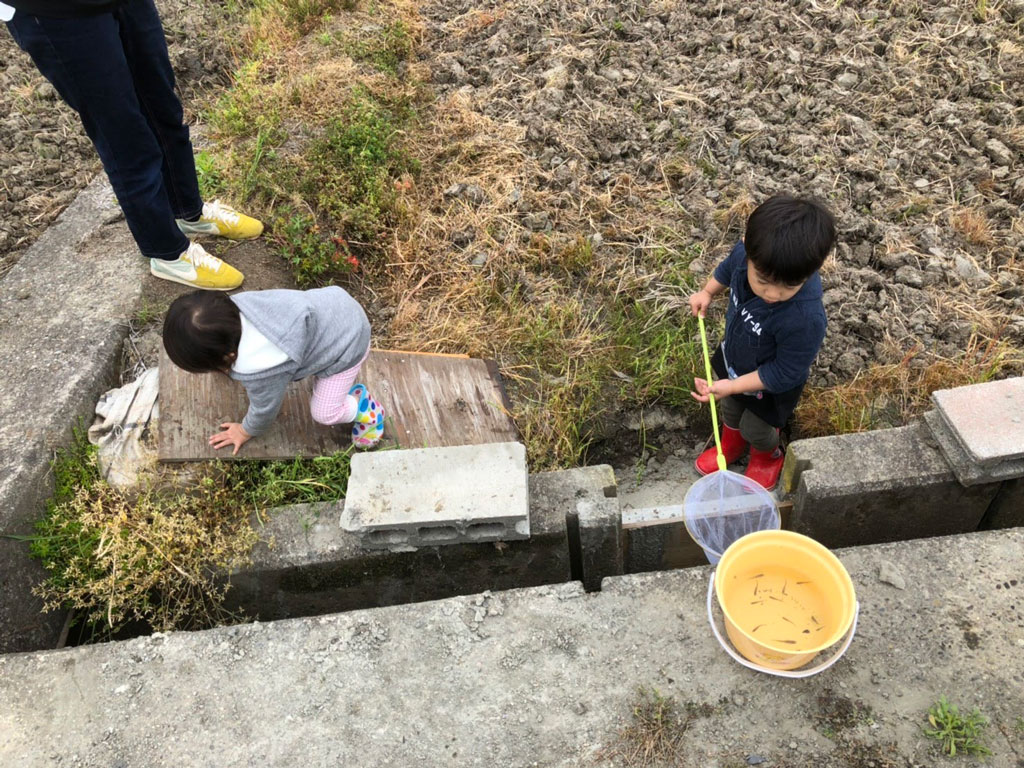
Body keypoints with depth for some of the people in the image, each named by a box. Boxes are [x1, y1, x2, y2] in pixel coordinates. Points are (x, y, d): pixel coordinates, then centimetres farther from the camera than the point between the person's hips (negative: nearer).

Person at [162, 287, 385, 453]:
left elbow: (265, 407, -13)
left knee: (323, 413, -4)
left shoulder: (258, 369, -35)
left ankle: (363, 407, 21)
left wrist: (246, 431, 7)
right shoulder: (231, 306, -15)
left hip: (346, 345, -8)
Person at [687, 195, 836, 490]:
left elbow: (783, 374, -31)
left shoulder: (805, 318, -47)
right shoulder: (747, 253, -31)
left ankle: (768, 457, 60)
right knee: (729, 408, 33)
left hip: (770, 387, -5)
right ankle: (730, 445, 66)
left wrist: (732, 386, -30)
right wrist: (708, 292, -1)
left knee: (755, 429, 25)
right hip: (733, 359, 5)